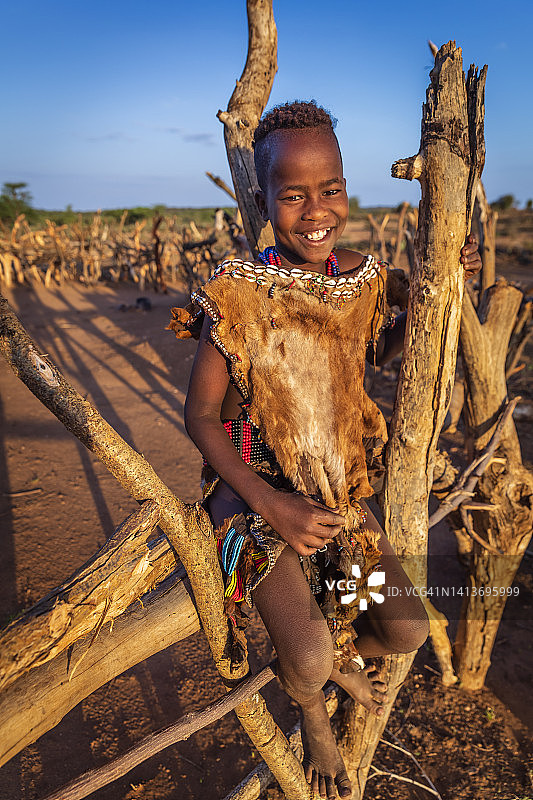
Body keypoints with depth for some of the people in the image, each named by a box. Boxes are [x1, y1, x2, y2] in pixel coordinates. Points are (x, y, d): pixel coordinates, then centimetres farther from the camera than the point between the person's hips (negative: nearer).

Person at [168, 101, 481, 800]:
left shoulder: (362, 277, -4)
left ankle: (343, 655, 39)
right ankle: (313, 716, 26)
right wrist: (274, 507, -22)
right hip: (255, 485, -4)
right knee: (306, 661, -16)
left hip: (338, 486, 5)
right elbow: (201, 416, -14)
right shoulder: (237, 295, -19)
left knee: (407, 630, 1)